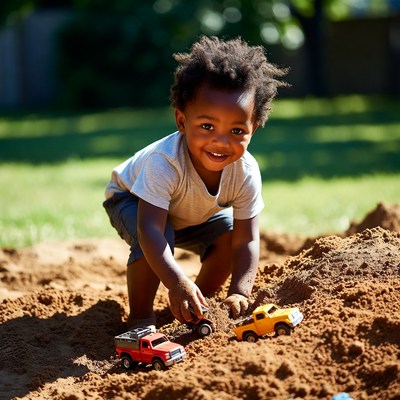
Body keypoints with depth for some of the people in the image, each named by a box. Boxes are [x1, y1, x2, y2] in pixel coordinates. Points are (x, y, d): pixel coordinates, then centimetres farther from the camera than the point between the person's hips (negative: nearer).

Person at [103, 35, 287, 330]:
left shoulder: (246, 172, -31)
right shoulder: (164, 161, -45)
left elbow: (246, 241, -29)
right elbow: (150, 230, -51)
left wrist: (239, 292, -43)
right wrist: (178, 284, -63)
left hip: (194, 214, 5)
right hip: (131, 199, -5)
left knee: (229, 234, -15)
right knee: (160, 237, -34)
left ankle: (200, 305, 9)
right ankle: (140, 316, -16)